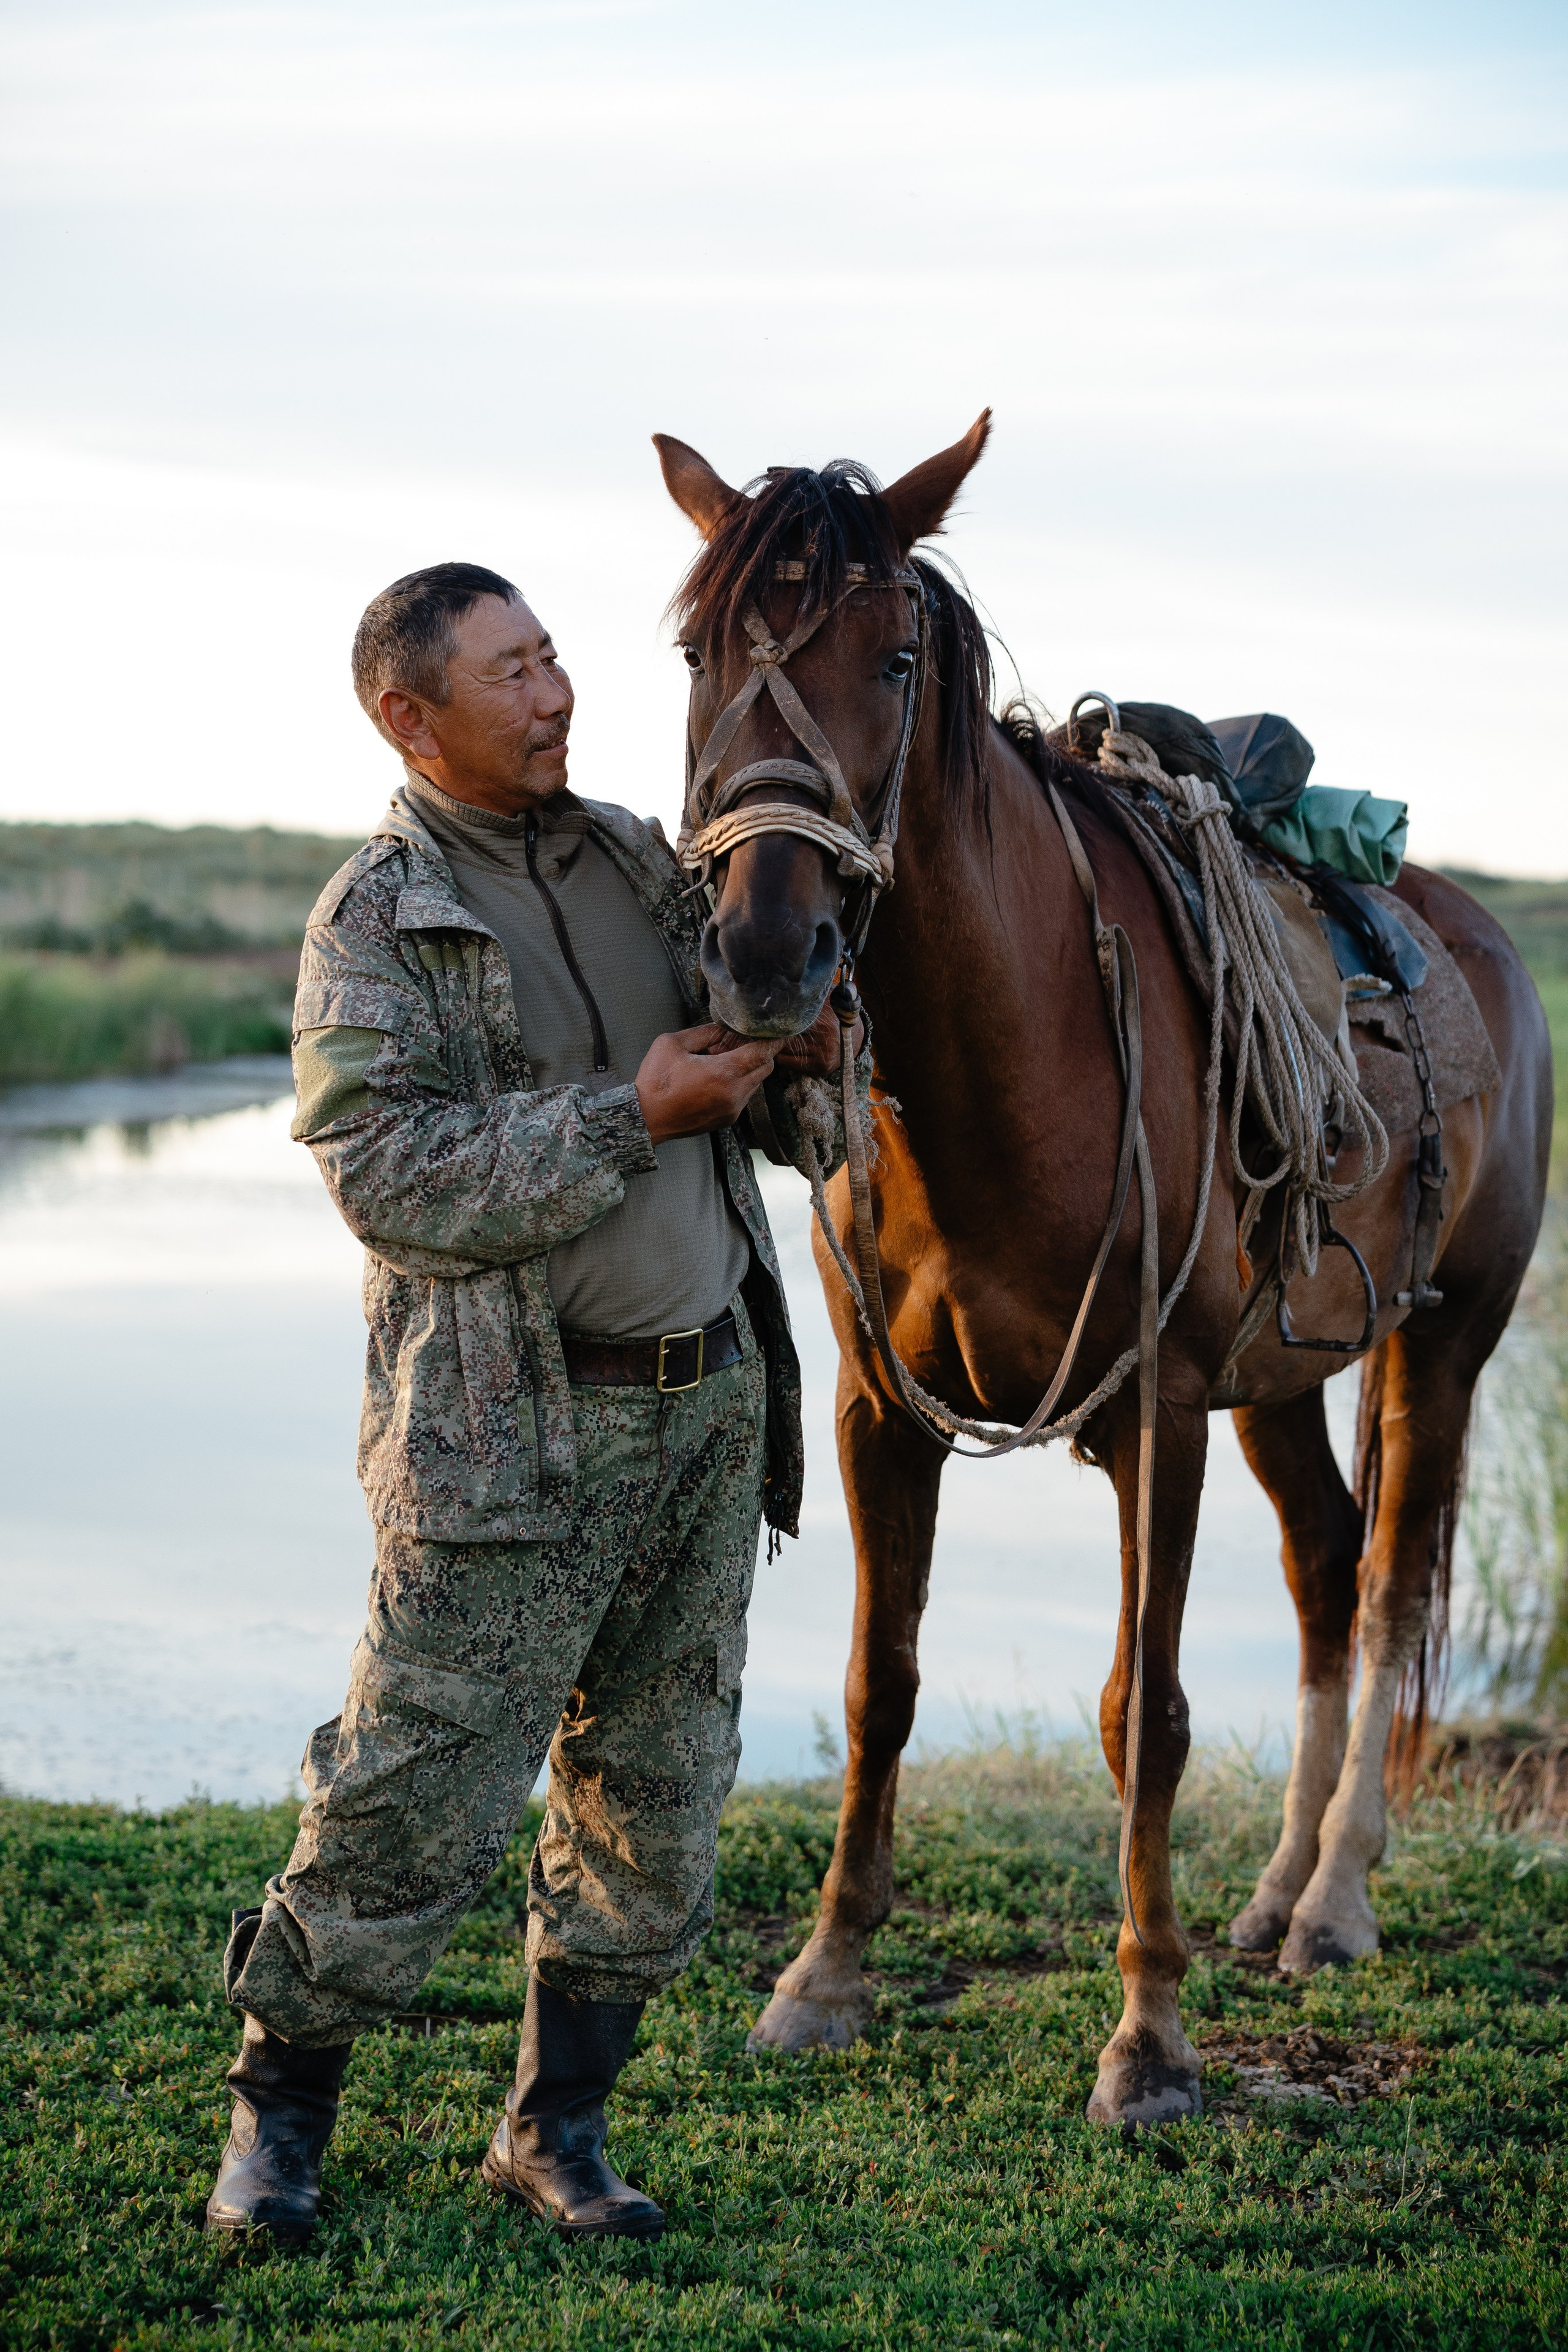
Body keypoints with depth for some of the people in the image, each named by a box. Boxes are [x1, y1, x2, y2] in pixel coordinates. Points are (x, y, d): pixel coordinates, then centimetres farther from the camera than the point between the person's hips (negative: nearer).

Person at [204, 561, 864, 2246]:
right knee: (422, 1796, -5)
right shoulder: (376, 923, -8)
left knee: (660, 1792, 10)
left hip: (712, 1396, 7)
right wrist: (635, 1116, -22)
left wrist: (811, 1050, 0)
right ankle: (278, 2111, 15)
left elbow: (752, 1078, 24)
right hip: (509, 1431, -6)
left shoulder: (637, 860, 12)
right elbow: (393, 1174, -20)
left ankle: (558, 2124, 24)